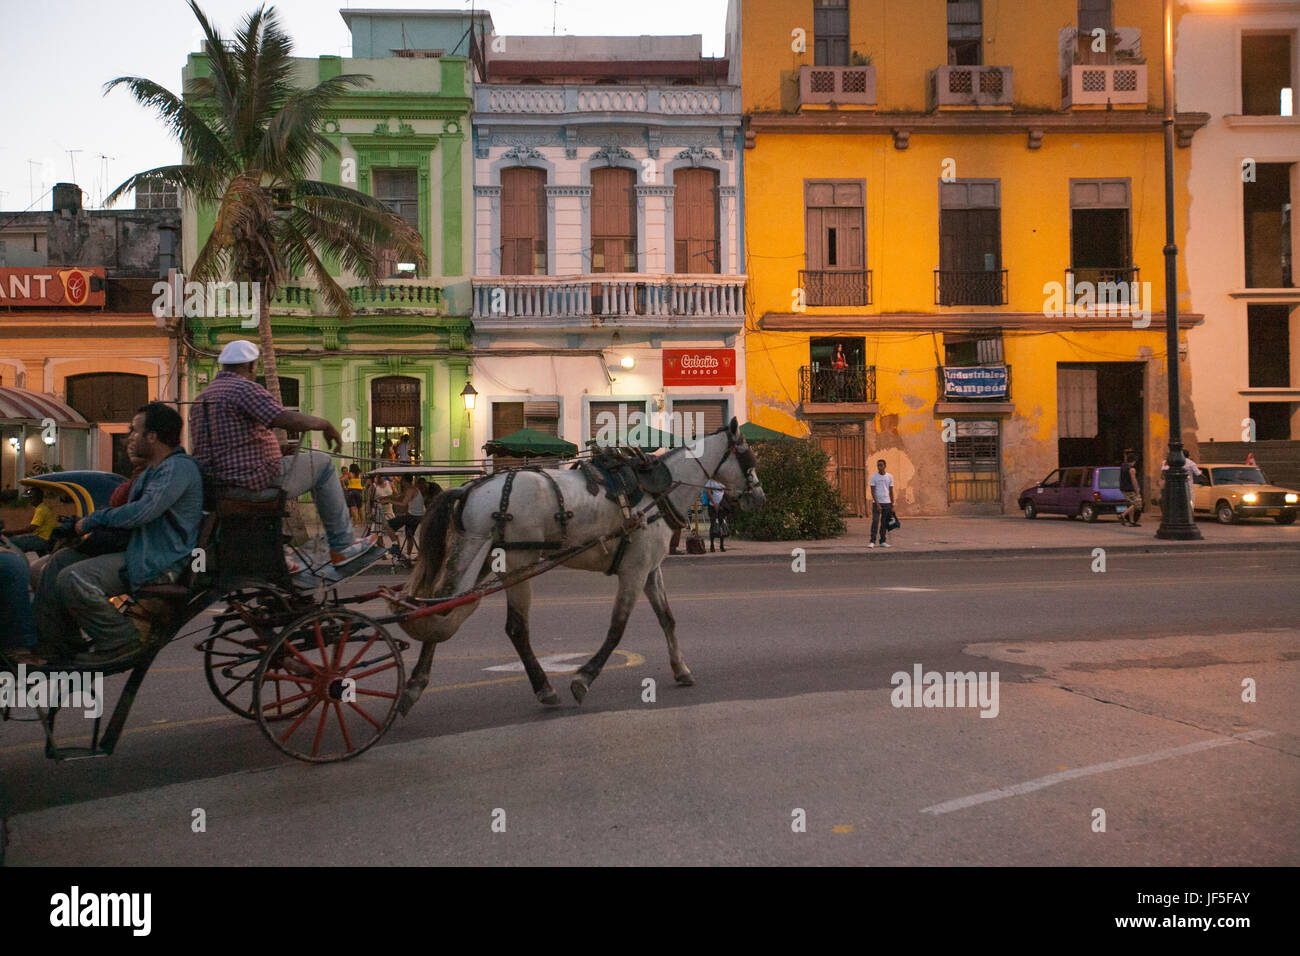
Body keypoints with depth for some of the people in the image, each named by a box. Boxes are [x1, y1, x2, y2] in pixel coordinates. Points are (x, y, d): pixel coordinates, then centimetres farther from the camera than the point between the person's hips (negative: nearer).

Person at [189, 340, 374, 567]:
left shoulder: (201, 398, 16)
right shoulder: (244, 388, -13)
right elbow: (292, 420, -23)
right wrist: (326, 425, -4)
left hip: (216, 485, 9)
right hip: (254, 482, -9)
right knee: (322, 464, 10)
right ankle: (342, 546, 11)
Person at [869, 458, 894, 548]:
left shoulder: (890, 476, 6)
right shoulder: (874, 477, -1)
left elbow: (891, 492, 10)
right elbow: (873, 492, -4)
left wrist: (892, 505, 6)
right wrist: (877, 504, -12)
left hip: (887, 503, 2)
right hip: (877, 503, -2)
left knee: (884, 523, 5)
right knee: (875, 522, -9)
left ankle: (883, 541, 12)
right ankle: (872, 541, -8)